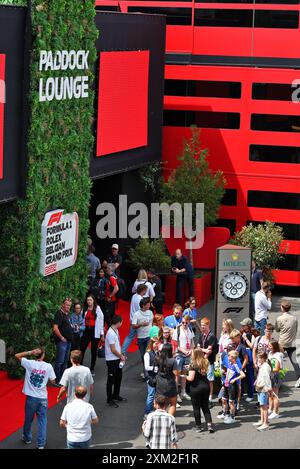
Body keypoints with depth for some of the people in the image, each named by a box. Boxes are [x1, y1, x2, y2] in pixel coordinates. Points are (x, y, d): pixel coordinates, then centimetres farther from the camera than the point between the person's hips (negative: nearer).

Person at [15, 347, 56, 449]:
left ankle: (27, 438, 38)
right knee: (42, 420, 9)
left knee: (28, 419, 19)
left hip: (31, 397, 1)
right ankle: (41, 444, 10)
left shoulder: (29, 363, -10)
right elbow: (53, 381, -4)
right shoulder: (48, 366, -9)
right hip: (42, 398, -1)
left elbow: (17, 355, 2)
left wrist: (30, 352, -7)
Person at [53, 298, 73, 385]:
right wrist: (62, 338, -17)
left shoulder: (67, 314, 13)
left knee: (65, 361, 16)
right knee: (59, 361, -6)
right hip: (62, 341, -10)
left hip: (68, 341, 10)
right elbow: (55, 328, -22)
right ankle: (57, 381, -2)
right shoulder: (60, 314, -14)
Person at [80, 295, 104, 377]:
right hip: (86, 331, 2)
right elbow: (83, 321, 10)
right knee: (82, 349, -4)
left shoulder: (97, 309, -3)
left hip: (95, 332, -2)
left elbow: (101, 321, -3)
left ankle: (92, 369, 18)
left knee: (94, 351, 7)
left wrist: (102, 334, -4)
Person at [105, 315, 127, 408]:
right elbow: (113, 350, -23)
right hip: (112, 360, -10)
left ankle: (116, 395, 37)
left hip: (117, 359, 10)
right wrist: (121, 356, -9)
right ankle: (110, 400, 11)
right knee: (111, 379, 1)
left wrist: (121, 355, 7)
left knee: (118, 377, 21)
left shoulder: (116, 331, 6)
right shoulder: (111, 333, -24)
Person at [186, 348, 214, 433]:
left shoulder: (193, 365, -16)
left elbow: (191, 378, -21)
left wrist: (186, 377, 0)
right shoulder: (205, 363, 4)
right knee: (205, 406, 14)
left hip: (196, 387, -6)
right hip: (206, 386, 6)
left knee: (196, 407, 7)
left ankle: (198, 426, 13)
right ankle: (209, 424, 0)